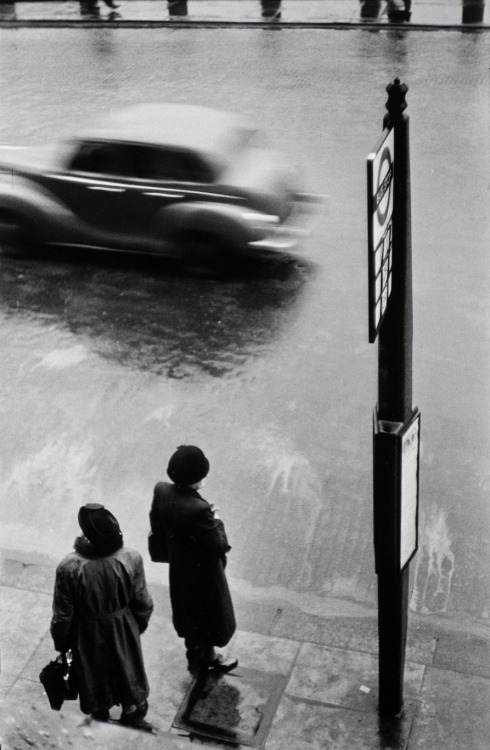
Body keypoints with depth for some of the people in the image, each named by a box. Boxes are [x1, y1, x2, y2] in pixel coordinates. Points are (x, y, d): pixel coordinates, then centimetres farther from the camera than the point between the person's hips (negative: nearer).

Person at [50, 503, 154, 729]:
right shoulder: (131, 559, -26)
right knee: (129, 676, 28)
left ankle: (102, 727, 51)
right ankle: (134, 718, 51)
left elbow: (62, 615, -17)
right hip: (124, 632, 1)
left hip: (88, 638, -1)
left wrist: (61, 643, 2)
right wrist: (139, 626, 10)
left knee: (95, 681, 27)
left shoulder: (69, 568, -31)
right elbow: (143, 604, -11)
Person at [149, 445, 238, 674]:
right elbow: (218, 546, -27)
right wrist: (216, 521, -12)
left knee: (190, 614, 29)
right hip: (202, 573, -7)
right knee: (208, 616, 21)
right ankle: (205, 658, 44)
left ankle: (199, 656, 51)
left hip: (178, 569, 7)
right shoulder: (198, 509, -38)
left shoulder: (161, 492, -17)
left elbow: (157, 527, -1)